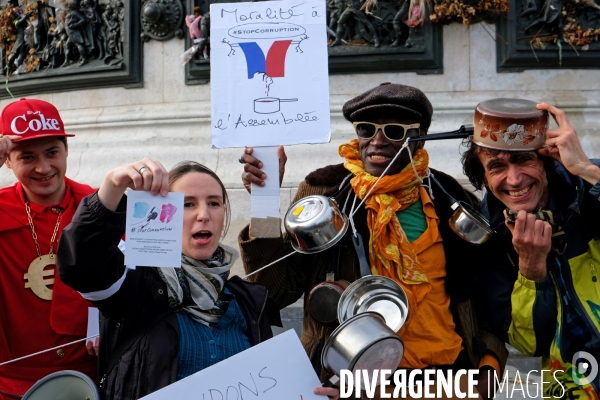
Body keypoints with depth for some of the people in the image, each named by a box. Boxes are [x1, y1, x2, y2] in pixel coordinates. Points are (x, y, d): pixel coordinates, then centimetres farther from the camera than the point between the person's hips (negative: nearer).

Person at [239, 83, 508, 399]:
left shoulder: (448, 197, 1)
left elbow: (481, 292, 12)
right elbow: (278, 289, -10)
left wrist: (488, 358, -1)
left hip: (447, 374, 2)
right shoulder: (325, 191, -4)